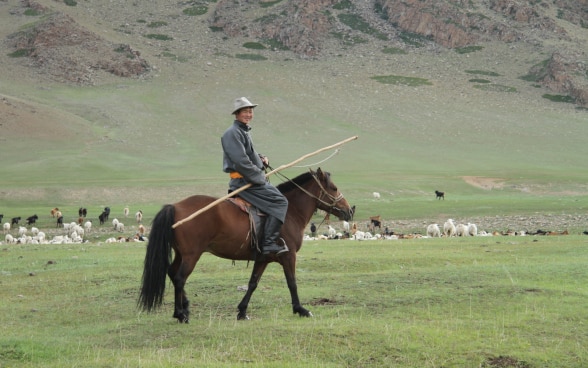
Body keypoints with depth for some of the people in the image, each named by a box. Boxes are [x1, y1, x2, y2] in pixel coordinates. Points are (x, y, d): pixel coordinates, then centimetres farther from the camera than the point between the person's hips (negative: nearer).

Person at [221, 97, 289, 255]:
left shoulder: (243, 131, 19)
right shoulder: (233, 133, -13)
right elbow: (241, 162, -21)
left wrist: (261, 159, 9)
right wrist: (259, 178, -15)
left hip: (252, 179, 11)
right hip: (243, 181, -11)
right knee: (279, 201, -17)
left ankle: (270, 241, 19)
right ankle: (269, 243, -21)